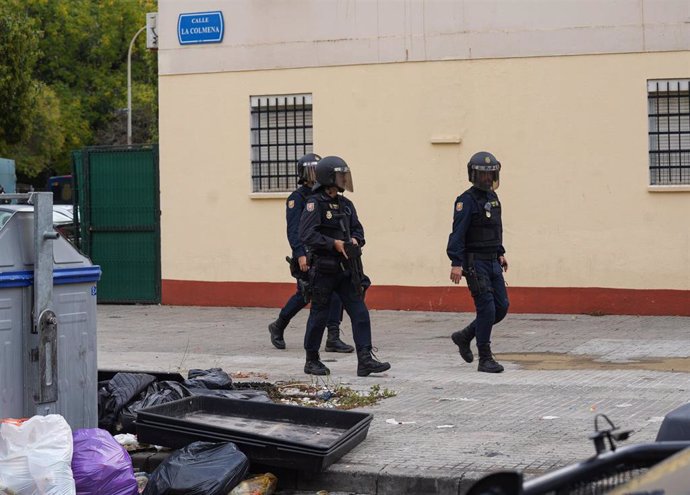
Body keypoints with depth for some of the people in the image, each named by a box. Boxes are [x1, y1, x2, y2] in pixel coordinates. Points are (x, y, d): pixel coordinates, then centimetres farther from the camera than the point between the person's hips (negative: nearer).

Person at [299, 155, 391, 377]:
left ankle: (365, 360, -5)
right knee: (319, 315, 5)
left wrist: (355, 240, -7)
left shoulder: (345, 204, 11)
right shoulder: (315, 204, -10)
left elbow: (357, 229, 15)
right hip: (323, 269, -6)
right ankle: (312, 361, 18)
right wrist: (334, 244, -21)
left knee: (360, 312, -3)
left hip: (346, 268, 6)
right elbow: (306, 235, -20)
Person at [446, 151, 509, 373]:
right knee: (487, 309, -9)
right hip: (475, 262, -8)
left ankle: (464, 337, 23)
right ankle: (485, 359, -1)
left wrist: (500, 253, 22)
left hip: (493, 263, 8)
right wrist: (456, 263, -26)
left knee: (501, 307, 6)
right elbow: (458, 233, -19)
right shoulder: (467, 200, -12)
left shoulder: (493, 197, 13)